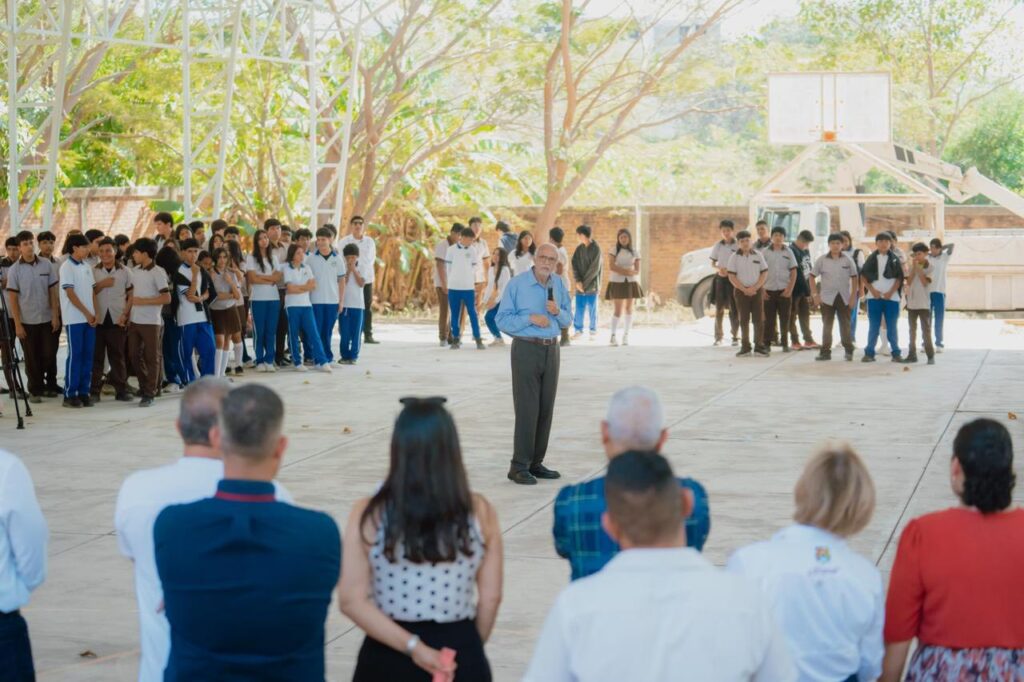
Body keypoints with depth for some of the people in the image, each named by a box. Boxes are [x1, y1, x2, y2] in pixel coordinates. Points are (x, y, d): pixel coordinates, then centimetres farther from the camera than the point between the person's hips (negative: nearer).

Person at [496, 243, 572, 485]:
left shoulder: (558, 284, 6)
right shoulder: (517, 284, -8)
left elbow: (567, 319, 12)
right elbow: (502, 320, -10)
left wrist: (558, 311, -10)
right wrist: (530, 318, -21)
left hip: (551, 350, 6)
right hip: (526, 349, -6)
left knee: (546, 409, 6)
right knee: (527, 409, -9)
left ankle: (535, 463, 14)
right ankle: (519, 467, -5)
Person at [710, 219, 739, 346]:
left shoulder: (738, 245, -2)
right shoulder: (718, 245, 7)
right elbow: (713, 262, 11)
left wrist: (730, 271, -15)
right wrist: (719, 268, -11)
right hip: (720, 278, 3)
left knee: (733, 308, -2)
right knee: (719, 307, 3)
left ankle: (735, 337, 3)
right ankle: (718, 336, 8)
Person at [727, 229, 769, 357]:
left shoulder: (758, 255, 2)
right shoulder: (734, 257, 0)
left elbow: (764, 273, 1)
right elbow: (731, 277, -4)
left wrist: (755, 288, -11)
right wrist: (744, 289, -12)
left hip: (757, 290, 1)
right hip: (741, 291, -1)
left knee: (759, 319, -1)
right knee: (744, 320, 2)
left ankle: (759, 346, 4)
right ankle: (745, 347, 7)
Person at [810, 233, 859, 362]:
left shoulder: (848, 260, 1)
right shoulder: (822, 260, 0)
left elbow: (854, 278, 4)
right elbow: (812, 277, 2)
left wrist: (853, 296, -3)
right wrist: (815, 295, -5)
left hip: (844, 298, 0)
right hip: (827, 298, 0)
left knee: (845, 325, 4)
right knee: (827, 325, 3)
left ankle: (849, 351, 14)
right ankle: (825, 351, 8)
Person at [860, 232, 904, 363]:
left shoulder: (894, 259, 4)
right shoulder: (871, 259, 6)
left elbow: (899, 277, 2)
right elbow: (863, 276, 6)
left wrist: (891, 292, -9)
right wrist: (873, 290, -5)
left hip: (891, 297, -1)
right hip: (874, 297, 1)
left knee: (891, 327, 3)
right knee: (873, 327, 3)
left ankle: (896, 353, 8)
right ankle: (869, 353, 5)